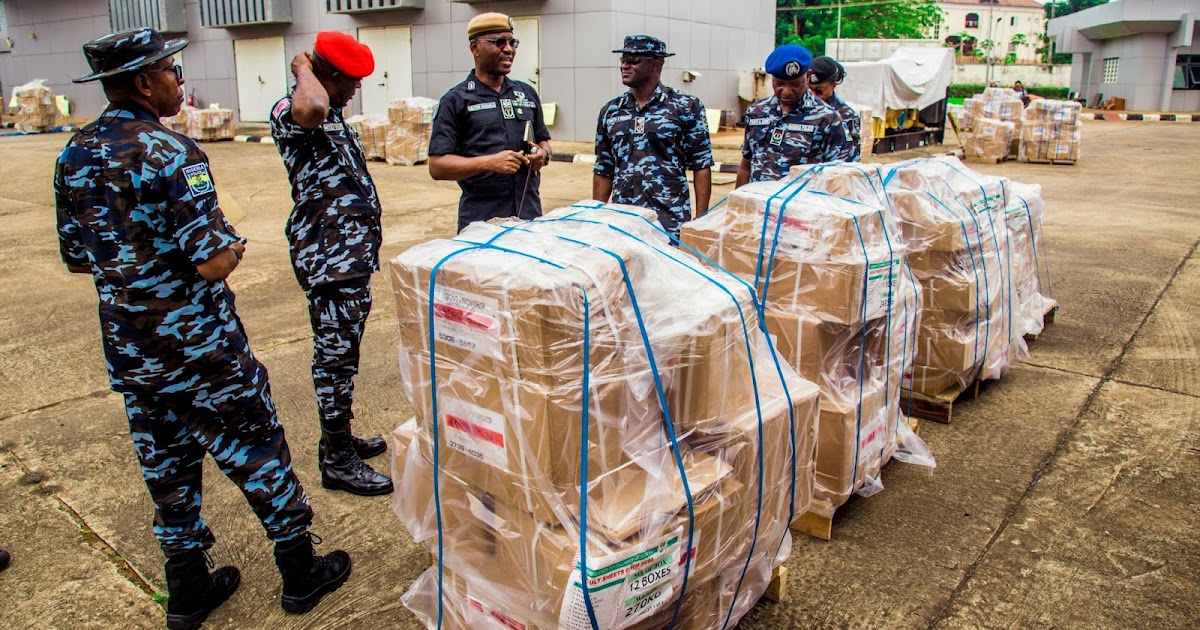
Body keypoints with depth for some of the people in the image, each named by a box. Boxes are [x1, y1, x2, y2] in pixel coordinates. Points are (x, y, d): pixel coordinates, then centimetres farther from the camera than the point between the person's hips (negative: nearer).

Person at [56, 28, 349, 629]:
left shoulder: (74, 156, 4)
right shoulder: (170, 151, -19)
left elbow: (76, 259, 12)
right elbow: (211, 264, -23)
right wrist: (233, 246, -2)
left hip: (128, 352, 7)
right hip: (199, 348, -7)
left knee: (166, 465, 17)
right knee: (258, 454, 8)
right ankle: (301, 573, 22)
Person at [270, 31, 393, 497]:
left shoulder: (332, 114, 16)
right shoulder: (288, 112, -15)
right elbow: (310, 110, -42)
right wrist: (304, 70, -20)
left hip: (354, 253, 10)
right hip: (328, 258, -10)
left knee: (342, 353, 18)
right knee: (335, 356, -1)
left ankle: (340, 438, 32)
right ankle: (337, 461, 11)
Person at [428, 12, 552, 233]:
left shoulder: (527, 93, 14)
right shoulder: (456, 100, -1)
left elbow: (543, 141, 23)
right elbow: (437, 166, -7)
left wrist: (542, 154, -1)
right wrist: (489, 162, -19)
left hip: (531, 216, 4)